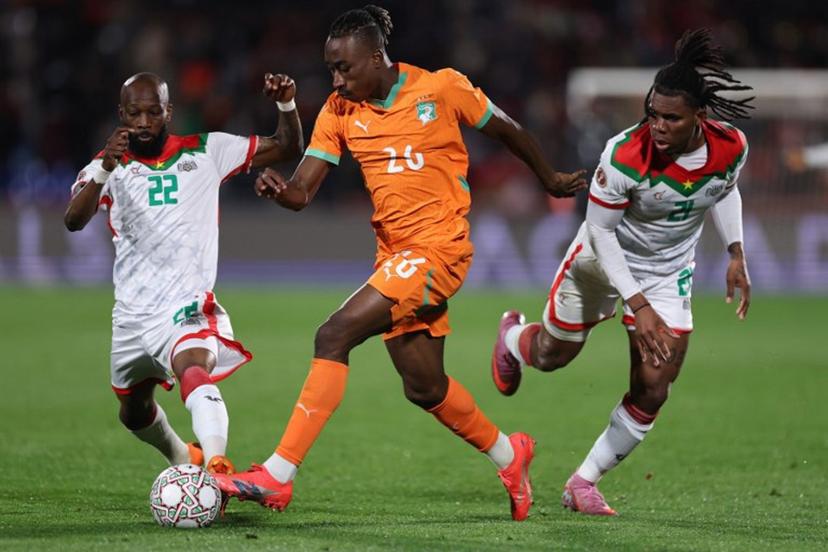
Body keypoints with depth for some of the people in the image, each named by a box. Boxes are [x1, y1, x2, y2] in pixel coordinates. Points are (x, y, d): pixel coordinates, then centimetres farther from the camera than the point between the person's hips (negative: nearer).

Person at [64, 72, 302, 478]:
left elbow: (287, 148, 8)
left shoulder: (206, 152, 2)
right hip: (132, 314, 4)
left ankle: (216, 464, -53)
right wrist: (104, 170, -35)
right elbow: (73, 221, -17)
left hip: (188, 306, -4)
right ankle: (185, 460, 49)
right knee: (134, 413, 20)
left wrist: (287, 105, -13)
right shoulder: (107, 166, 3)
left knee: (193, 371, -35)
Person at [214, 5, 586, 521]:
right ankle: (508, 454, 40)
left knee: (335, 336, -20)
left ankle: (278, 476, -21)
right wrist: (278, 187, -25)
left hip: (438, 249, -7)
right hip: (394, 255, 7)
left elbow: (508, 130, 8)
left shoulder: (442, 88, -8)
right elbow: (302, 192, -1)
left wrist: (551, 180, 21)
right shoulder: (339, 111, 4)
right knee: (424, 387, 13)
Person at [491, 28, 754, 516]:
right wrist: (638, 305, -28)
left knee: (651, 394, -5)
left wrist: (736, 255, -3)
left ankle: (584, 483, 13)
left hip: (670, 273, 3)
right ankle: (514, 337, 55)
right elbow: (600, 231, -23)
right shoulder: (626, 154, -34)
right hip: (605, 258, -3)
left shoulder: (731, 147, -22)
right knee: (552, 356, 17)